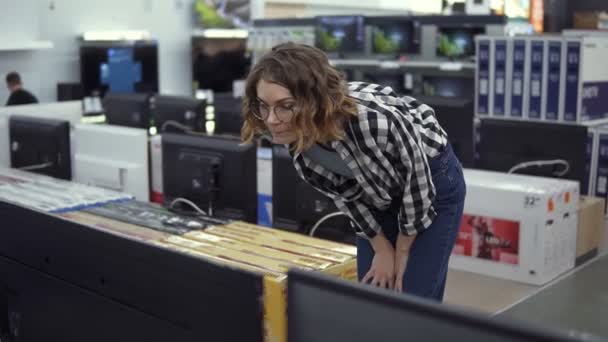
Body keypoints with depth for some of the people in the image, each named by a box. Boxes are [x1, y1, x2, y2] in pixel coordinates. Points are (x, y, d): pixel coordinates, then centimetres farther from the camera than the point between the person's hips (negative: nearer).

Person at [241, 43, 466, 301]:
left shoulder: (373, 120, -40)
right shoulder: (296, 141, -22)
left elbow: (418, 179, -22)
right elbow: (344, 195, -5)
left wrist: (403, 252, -9)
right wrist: (382, 249, 0)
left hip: (433, 182, -4)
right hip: (377, 195, 5)